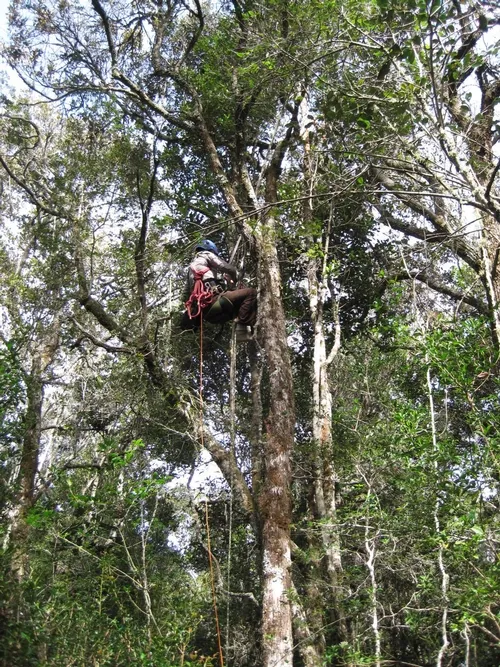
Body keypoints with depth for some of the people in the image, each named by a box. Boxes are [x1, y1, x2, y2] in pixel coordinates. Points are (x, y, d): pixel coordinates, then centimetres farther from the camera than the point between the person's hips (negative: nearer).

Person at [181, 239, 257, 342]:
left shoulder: (192, 265, 36)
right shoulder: (206, 254, 12)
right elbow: (229, 269, 1)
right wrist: (234, 279, 24)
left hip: (204, 310, 9)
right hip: (212, 302, -9)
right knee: (251, 293, -9)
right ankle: (243, 328, -17)